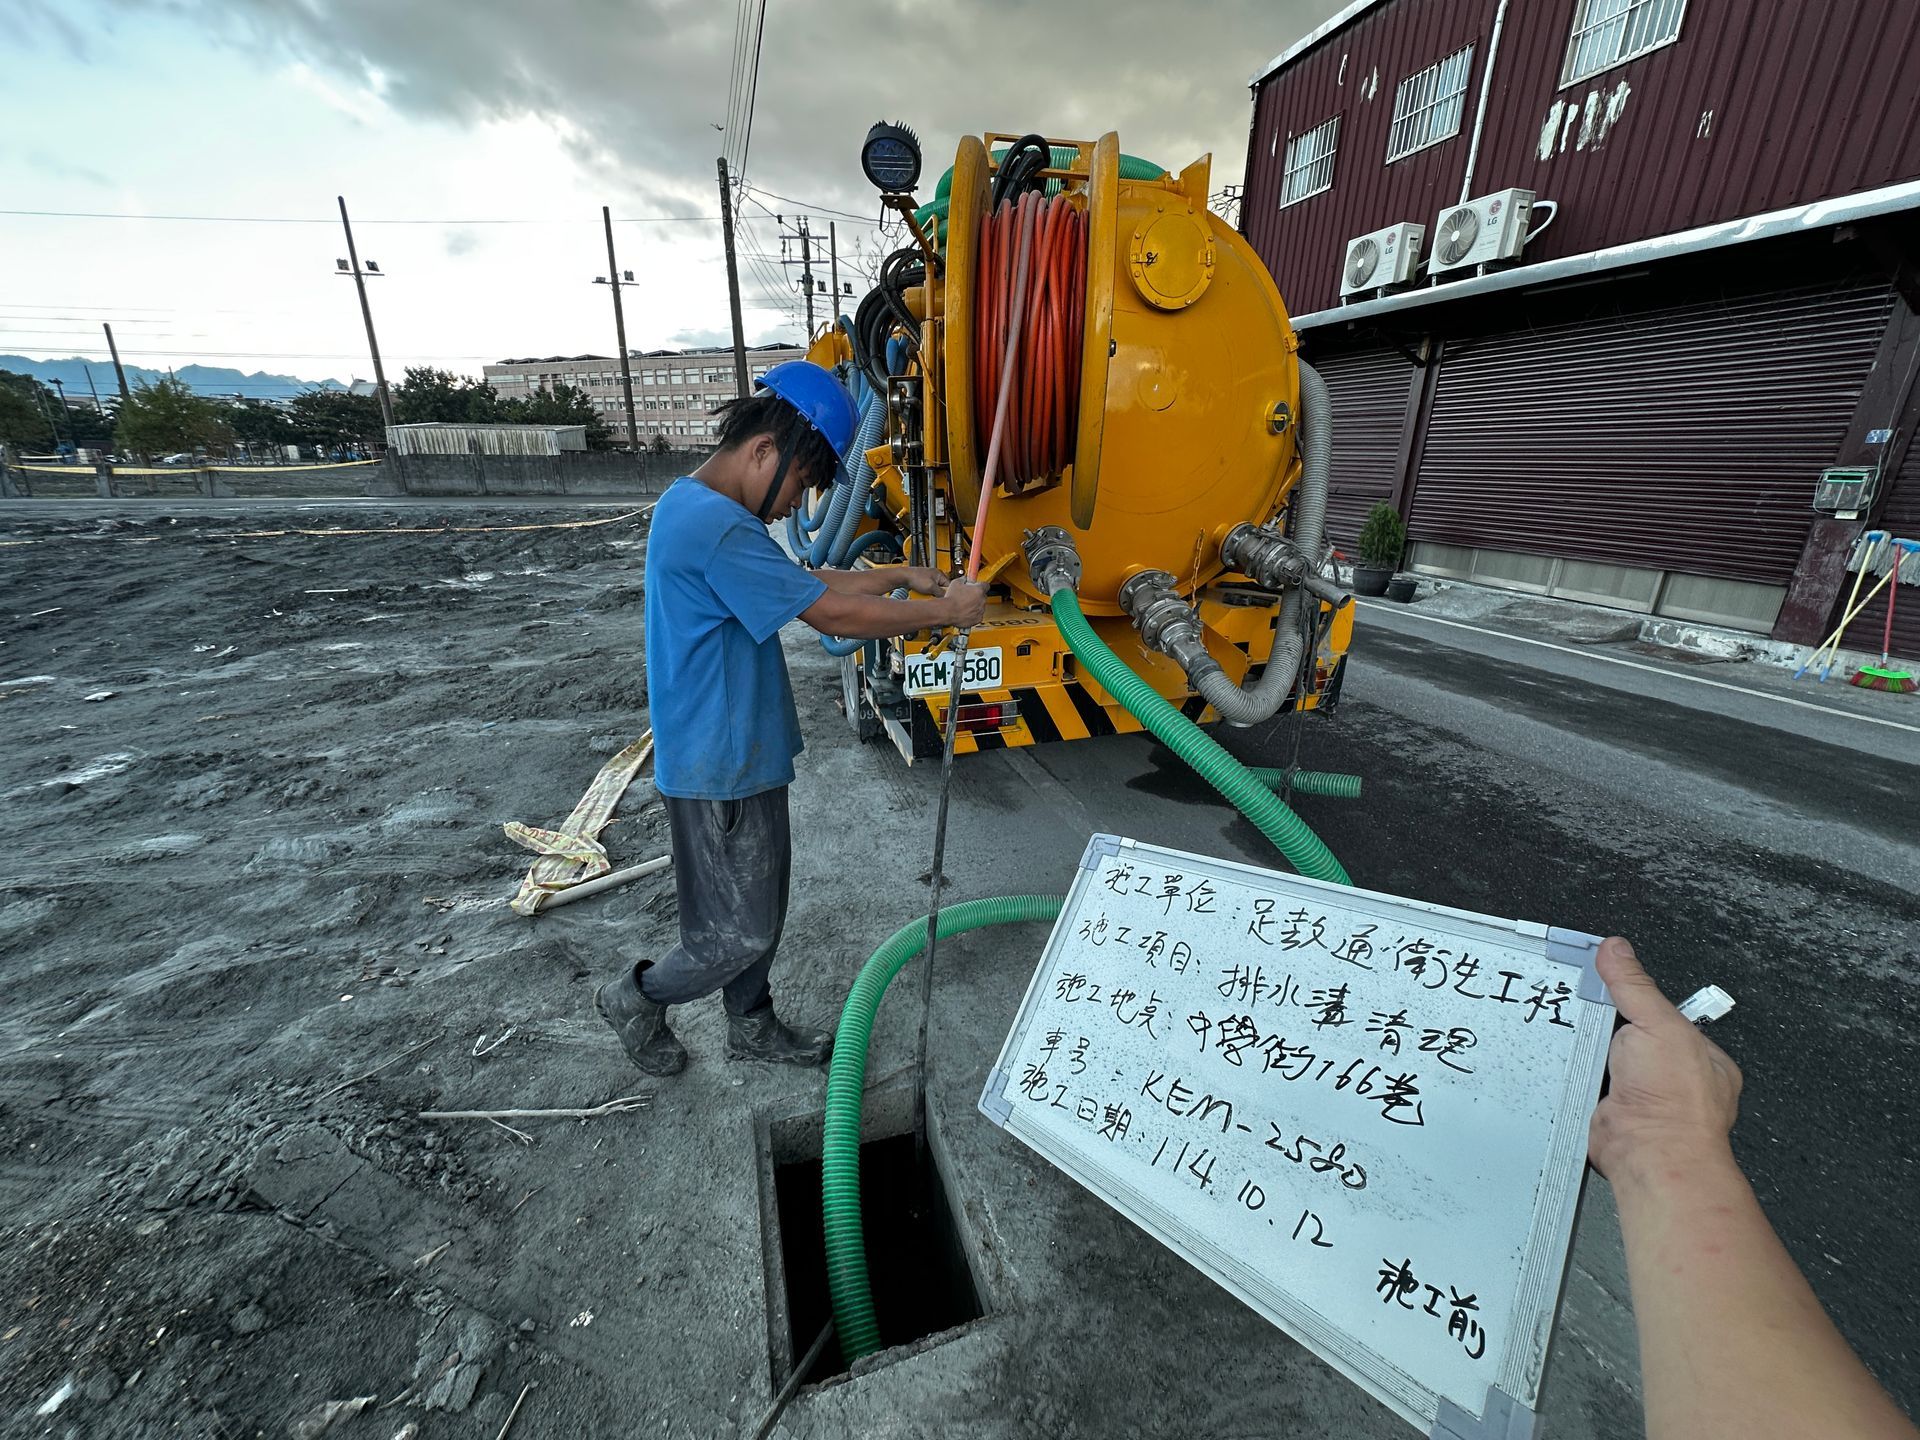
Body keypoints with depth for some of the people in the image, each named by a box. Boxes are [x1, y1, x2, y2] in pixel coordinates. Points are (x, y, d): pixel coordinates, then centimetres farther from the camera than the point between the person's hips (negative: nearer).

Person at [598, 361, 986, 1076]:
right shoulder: (716, 526, -25)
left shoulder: (701, 507, 10)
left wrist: (901, 576, 10)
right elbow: (834, 614, -24)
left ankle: (752, 1028, 42)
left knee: (760, 910, 22)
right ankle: (635, 998, 33)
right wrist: (945, 611, -13)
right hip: (721, 770, -10)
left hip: (741, 755, 10)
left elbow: (807, 583, 16)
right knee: (740, 933, 7)